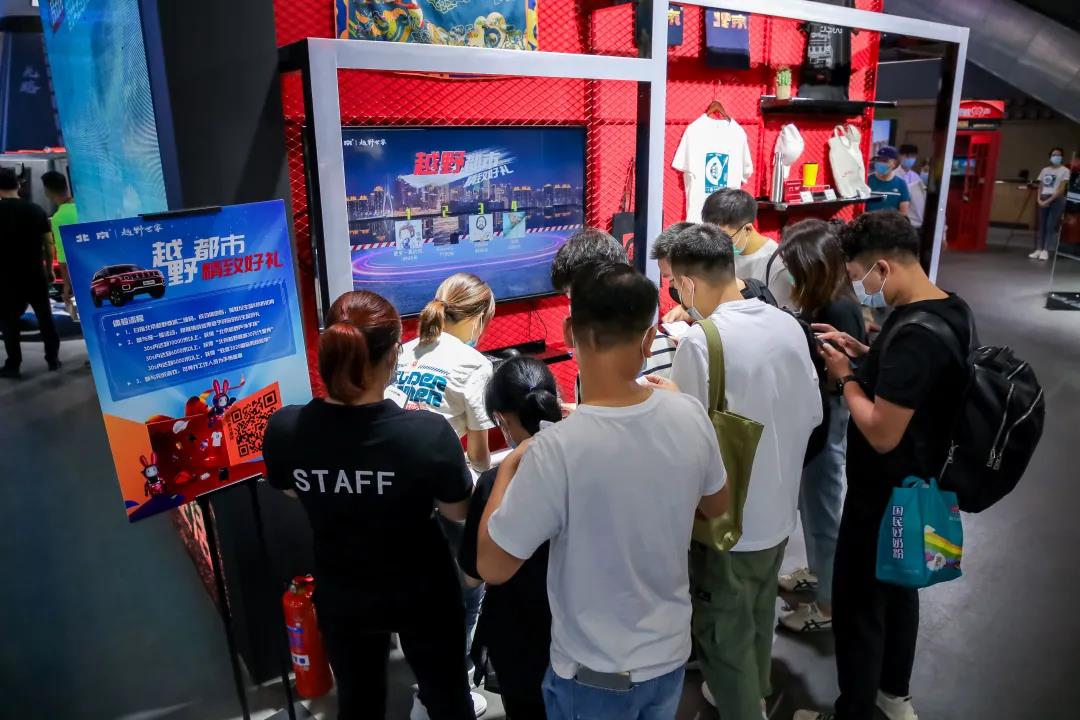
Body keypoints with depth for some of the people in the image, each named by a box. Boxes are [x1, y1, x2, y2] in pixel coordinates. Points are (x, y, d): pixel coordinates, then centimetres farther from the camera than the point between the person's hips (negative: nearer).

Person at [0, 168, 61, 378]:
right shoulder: (36, 210, 1)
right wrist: (49, 268, 14)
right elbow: (48, 244, 4)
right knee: (45, 317, 12)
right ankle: (53, 358, 17)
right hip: (36, 274, 3)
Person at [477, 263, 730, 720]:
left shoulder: (557, 449, -30)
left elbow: (492, 567, -19)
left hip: (596, 675, -4)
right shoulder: (690, 417, -15)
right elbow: (716, 508, 4)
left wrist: (509, 467, -7)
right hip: (671, 654, 5)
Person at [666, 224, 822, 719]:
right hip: (778, 508, 8)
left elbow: (683, 440, -21)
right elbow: (812, 413, 6)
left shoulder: (699, 342, -24)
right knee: (759, 613, 28)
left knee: (724, 634, 13)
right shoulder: (788, 325, -3)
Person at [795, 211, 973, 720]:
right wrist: (863, 353, 3)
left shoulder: (914, 334, -31)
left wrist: (845, 377, -16)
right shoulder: (950, 310, 0)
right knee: (899, 585, 25)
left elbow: (882, 434, -29)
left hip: (886, 492, -10)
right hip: (918, 483, 10)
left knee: (858, 603, 7)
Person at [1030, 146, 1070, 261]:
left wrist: (1049, 200, -14)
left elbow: (1061, 189, -8)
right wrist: (1039, 199, -3)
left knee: (1051, 225, -7)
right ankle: (1038, 249, 1)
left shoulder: (1064, 171, -1)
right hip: (1043, 199, 4)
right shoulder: (1044, 170, 13)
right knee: (1041, 225, 2)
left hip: (1056, 200, -4)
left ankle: (1045, 250, -8)